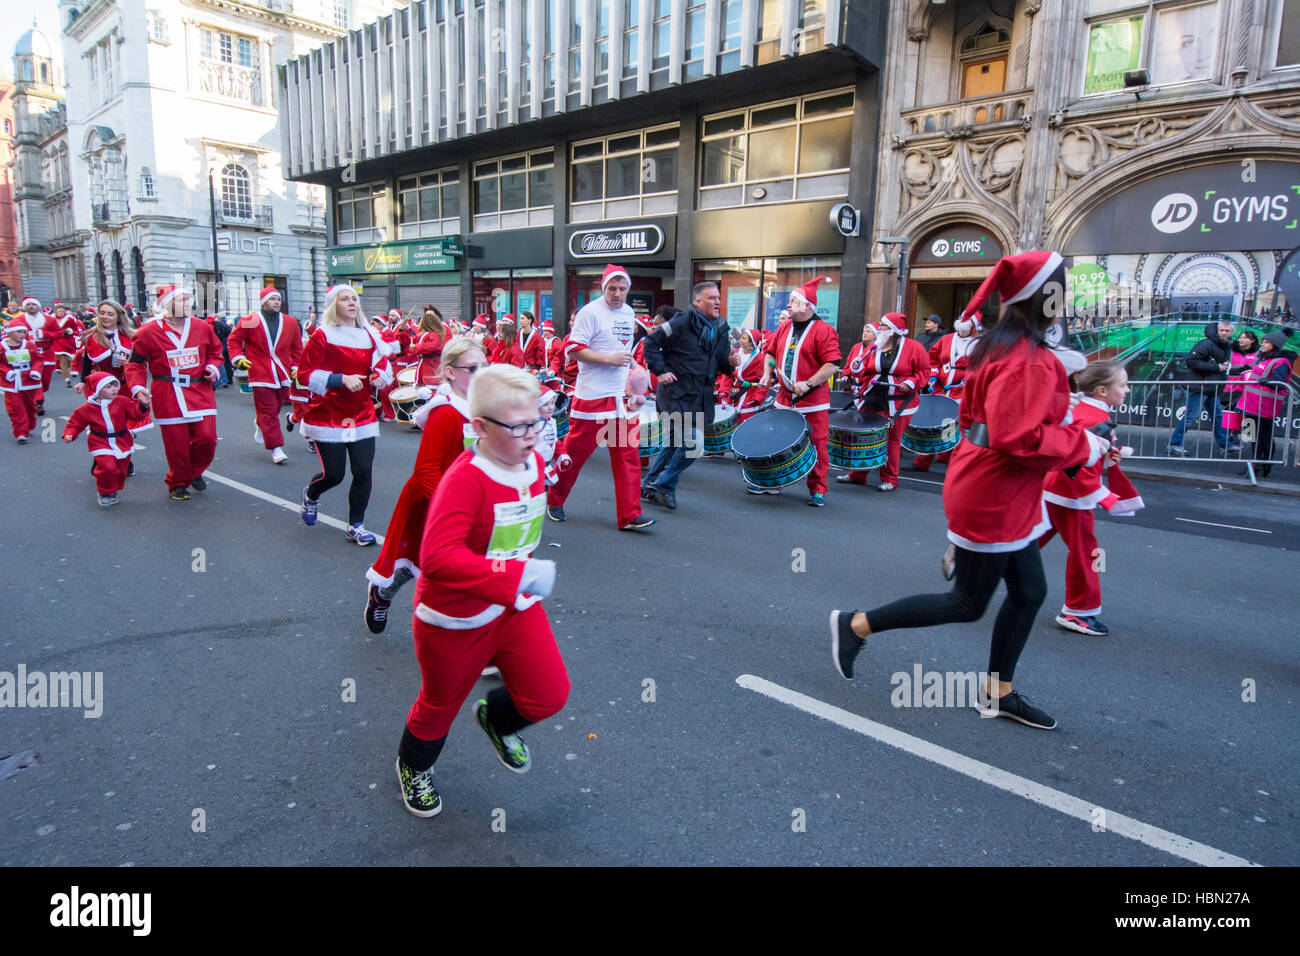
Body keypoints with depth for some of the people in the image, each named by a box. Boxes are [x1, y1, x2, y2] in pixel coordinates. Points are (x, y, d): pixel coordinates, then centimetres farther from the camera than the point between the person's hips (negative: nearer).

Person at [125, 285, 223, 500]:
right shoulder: (149, 332, -3)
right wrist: (138, 387, -10)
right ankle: (178, 484, 23)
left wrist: (212, 367, 2)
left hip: (199, 392, 3)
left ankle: (195, 472, 25)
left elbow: (214, 351, 22)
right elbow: (135, 363, 4)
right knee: (176, 443, 0)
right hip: (167, 396, -3)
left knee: (207, 437, -6)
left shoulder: (202, 327, 6)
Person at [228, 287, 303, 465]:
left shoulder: (290, 322, 8)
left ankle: (261, 427, 46)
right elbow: (233, 340, 8)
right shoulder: (249, 322, -1)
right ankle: (276, 448, -7)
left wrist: (295, 366, 12)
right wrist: (237, 357, -5)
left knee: (276, 408, 14)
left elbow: (297, 346, 18)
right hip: (261, 375, -4)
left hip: (282, 375, 4)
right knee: (268, 411, -7)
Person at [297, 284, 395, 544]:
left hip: (362, 415, 4)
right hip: (328, 416, -4)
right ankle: (310, 495, 36)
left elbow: (382, 364, 19)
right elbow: (305, 373, -9)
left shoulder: (369, 336, 8)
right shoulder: (322, 336, -6)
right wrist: (342, 379, -21)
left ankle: (355, 526, 12)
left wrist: (380, 374, -5)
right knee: (333, 474, -2)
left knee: (363, 471, -4)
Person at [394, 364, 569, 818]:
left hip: (518, 607, 6)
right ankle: (414, 765, 52)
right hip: (456, 618, -5)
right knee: (441, 704, 18)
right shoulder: (465, 479, -30)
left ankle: (497, 718, 36)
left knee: (549, 694, 0)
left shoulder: (534, 463, -6)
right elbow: (437, 558, -41)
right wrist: (520, 575, -43)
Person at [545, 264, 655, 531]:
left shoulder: (629, 313, 14)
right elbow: (573, 349, -15)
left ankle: (630, 515, 6)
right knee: (576, 451, 4)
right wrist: (609, 359, -19)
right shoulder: (590, 312, -9)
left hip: (622, 396, 7)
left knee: (628, 454, 2)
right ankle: (554, 501, 25)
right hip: (592, 396, -6)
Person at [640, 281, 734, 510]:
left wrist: (731, 361, -6)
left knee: (674, 443, 15)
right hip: (677, 395, -8)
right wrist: (660, 371, -14)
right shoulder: (682, 323, -11)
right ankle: (664, 486, 2)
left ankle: (650, 486, 29)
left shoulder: (719, 329, 11)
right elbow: (651, 342, -10)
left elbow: (722, 363, 16)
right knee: (694, 443, -15)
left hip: (700, 398, 8)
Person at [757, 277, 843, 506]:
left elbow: (833, 364, -17)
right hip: (785, 397, 6)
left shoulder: (822, 330, -11)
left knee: (816, 445, 0)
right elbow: (771, 352, 22)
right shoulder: (784, 327, 9)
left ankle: (818, 491, 11)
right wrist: (767, 373, 6)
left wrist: (808, 383, -24)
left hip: (813, 402, -6)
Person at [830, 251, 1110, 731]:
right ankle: (856, 625, 11)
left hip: (1006, 497, 10)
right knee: (968, 605, 4)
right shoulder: (1028, 361, -23)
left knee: (1028, 592, 17)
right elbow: (1020, 439, -29)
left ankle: (999, 693, 31)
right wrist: (1083, 445, -15)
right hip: (994, 499, -10)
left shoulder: (998, 348, 9)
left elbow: (973, 414, 17)